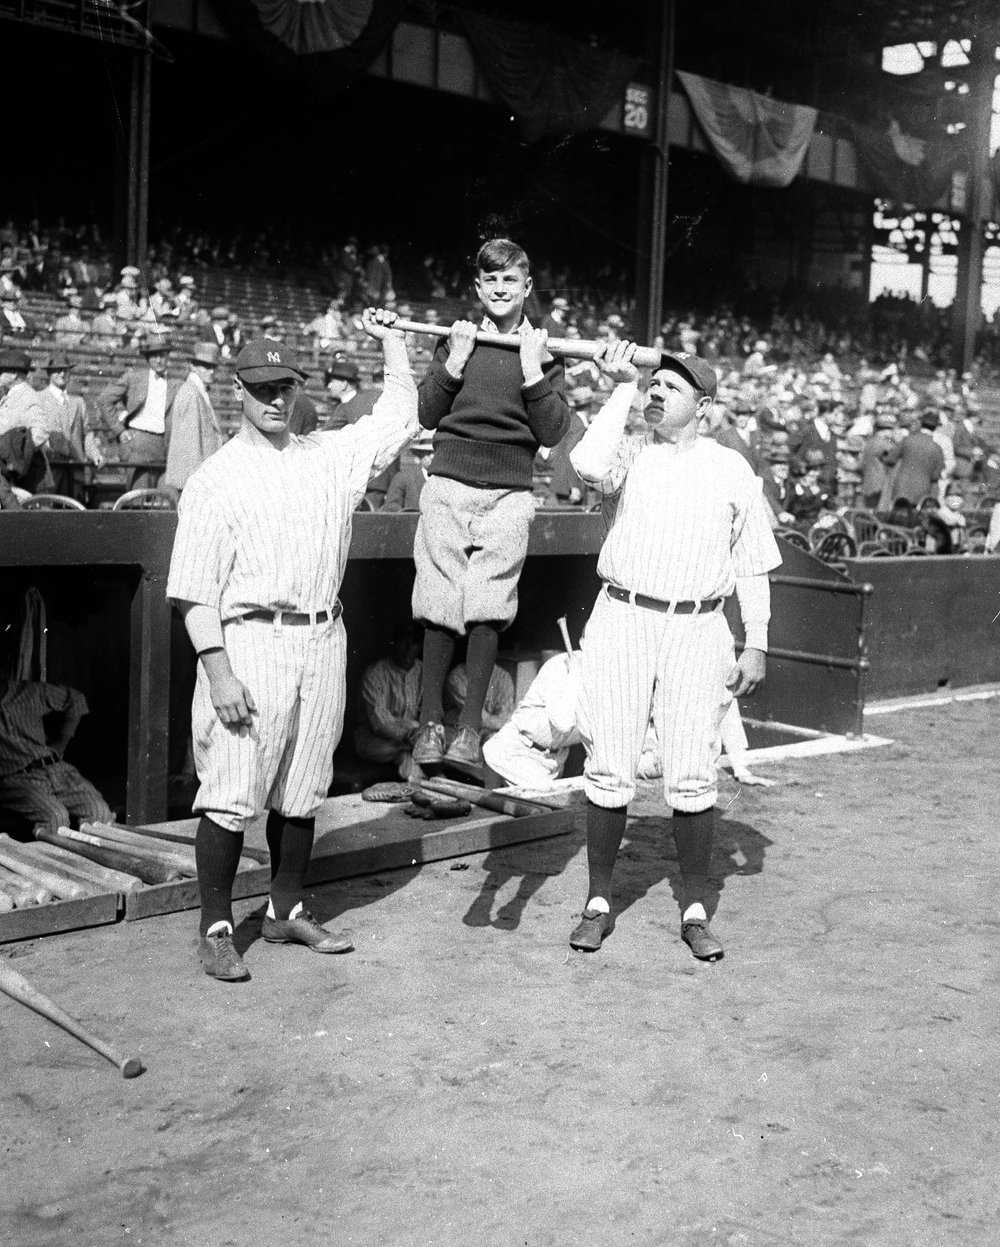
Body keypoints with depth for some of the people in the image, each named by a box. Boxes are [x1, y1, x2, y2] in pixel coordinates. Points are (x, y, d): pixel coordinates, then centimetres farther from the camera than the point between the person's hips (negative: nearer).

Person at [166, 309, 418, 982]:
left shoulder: (333, 456, 12)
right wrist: (219, 670, -16)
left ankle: (287, 910, 27)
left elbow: (400, 416, 20)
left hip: (323, 642, 5)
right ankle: (217, 928, 8)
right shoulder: (216, 479, -2)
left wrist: (393, 341, 18)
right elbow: (195, 589, -7)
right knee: (232, 794, -4)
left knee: (302, 791, 13)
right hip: (250, 642, -5)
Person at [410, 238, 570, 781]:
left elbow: (552, 433, 1)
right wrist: (454, 364, -5)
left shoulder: (543, 351, 9)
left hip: (509, 492, -1)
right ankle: (430, 722, 9)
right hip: (449, 485, 1)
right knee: (440, 606, -1)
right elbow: (427, 415, 6)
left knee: (487, 610, -6)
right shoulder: (456, 339, 11)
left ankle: (470, 729, 2)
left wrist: (533, 371, -7)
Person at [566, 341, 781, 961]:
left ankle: (696, 911, 13)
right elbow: (589, 464, -19)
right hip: (622, 618, 0)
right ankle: (600, 903, 15)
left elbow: (753, 566, 9)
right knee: (610, 770, 2)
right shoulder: (630, 453, 7)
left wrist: (757, 645, 3)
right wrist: (622, 386, -10)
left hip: (697, 630, 0)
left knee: (693, 777, -1)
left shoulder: (731, 468, 8)